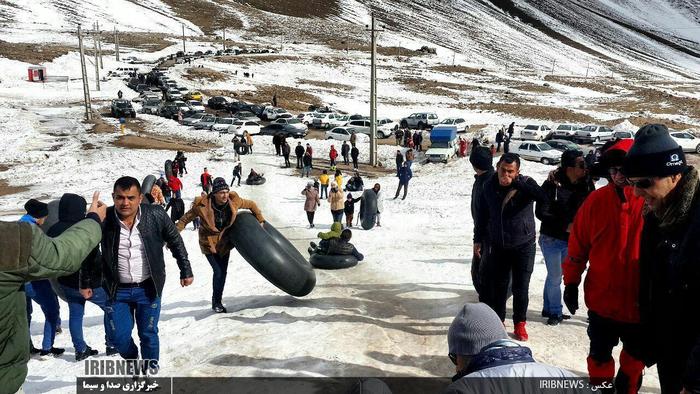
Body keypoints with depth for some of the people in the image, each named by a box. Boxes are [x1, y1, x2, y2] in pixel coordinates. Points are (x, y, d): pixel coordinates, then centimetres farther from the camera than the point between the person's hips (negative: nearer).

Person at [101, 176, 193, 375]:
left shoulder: (156, 216, -14)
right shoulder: (104, 219, -13)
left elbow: (176, 242, 1)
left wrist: (186, 271, 4)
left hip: (148, 288, -1)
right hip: (117, 290, 1)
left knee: (148, 334, 7)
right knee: (118, 336, 6)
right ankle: (132, 361, 38)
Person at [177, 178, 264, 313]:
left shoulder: (234, 201, -16)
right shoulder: (202, 205, -24)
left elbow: (251, 204, 2)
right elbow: (185, 219, -13)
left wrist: (260, 220, 2)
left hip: (225, 242, 4)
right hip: (209, 243, -4)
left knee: (223, 272, 9)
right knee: (218, 272, -11)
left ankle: (217, 301, 27)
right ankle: (216, 303, 9)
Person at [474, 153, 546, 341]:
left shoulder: (525, 184, -14)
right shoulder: (489, 186, -4)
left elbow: (543, 196, -37)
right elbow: (482, 215, 7)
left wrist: (516, 182, -37)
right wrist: (478, 239, 10)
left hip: (523, 246, -2)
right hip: (498, 246, 3)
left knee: (521, 287, 7)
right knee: (498, 286, 12)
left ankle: (520, 323, 25)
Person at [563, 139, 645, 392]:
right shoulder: (596, 200, -8)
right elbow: (578, 245, -2)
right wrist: (571, 283, 1)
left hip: (643, 302, 0)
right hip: (602, 299, 0)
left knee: (636, 353, 23)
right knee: (600, 354, 16)